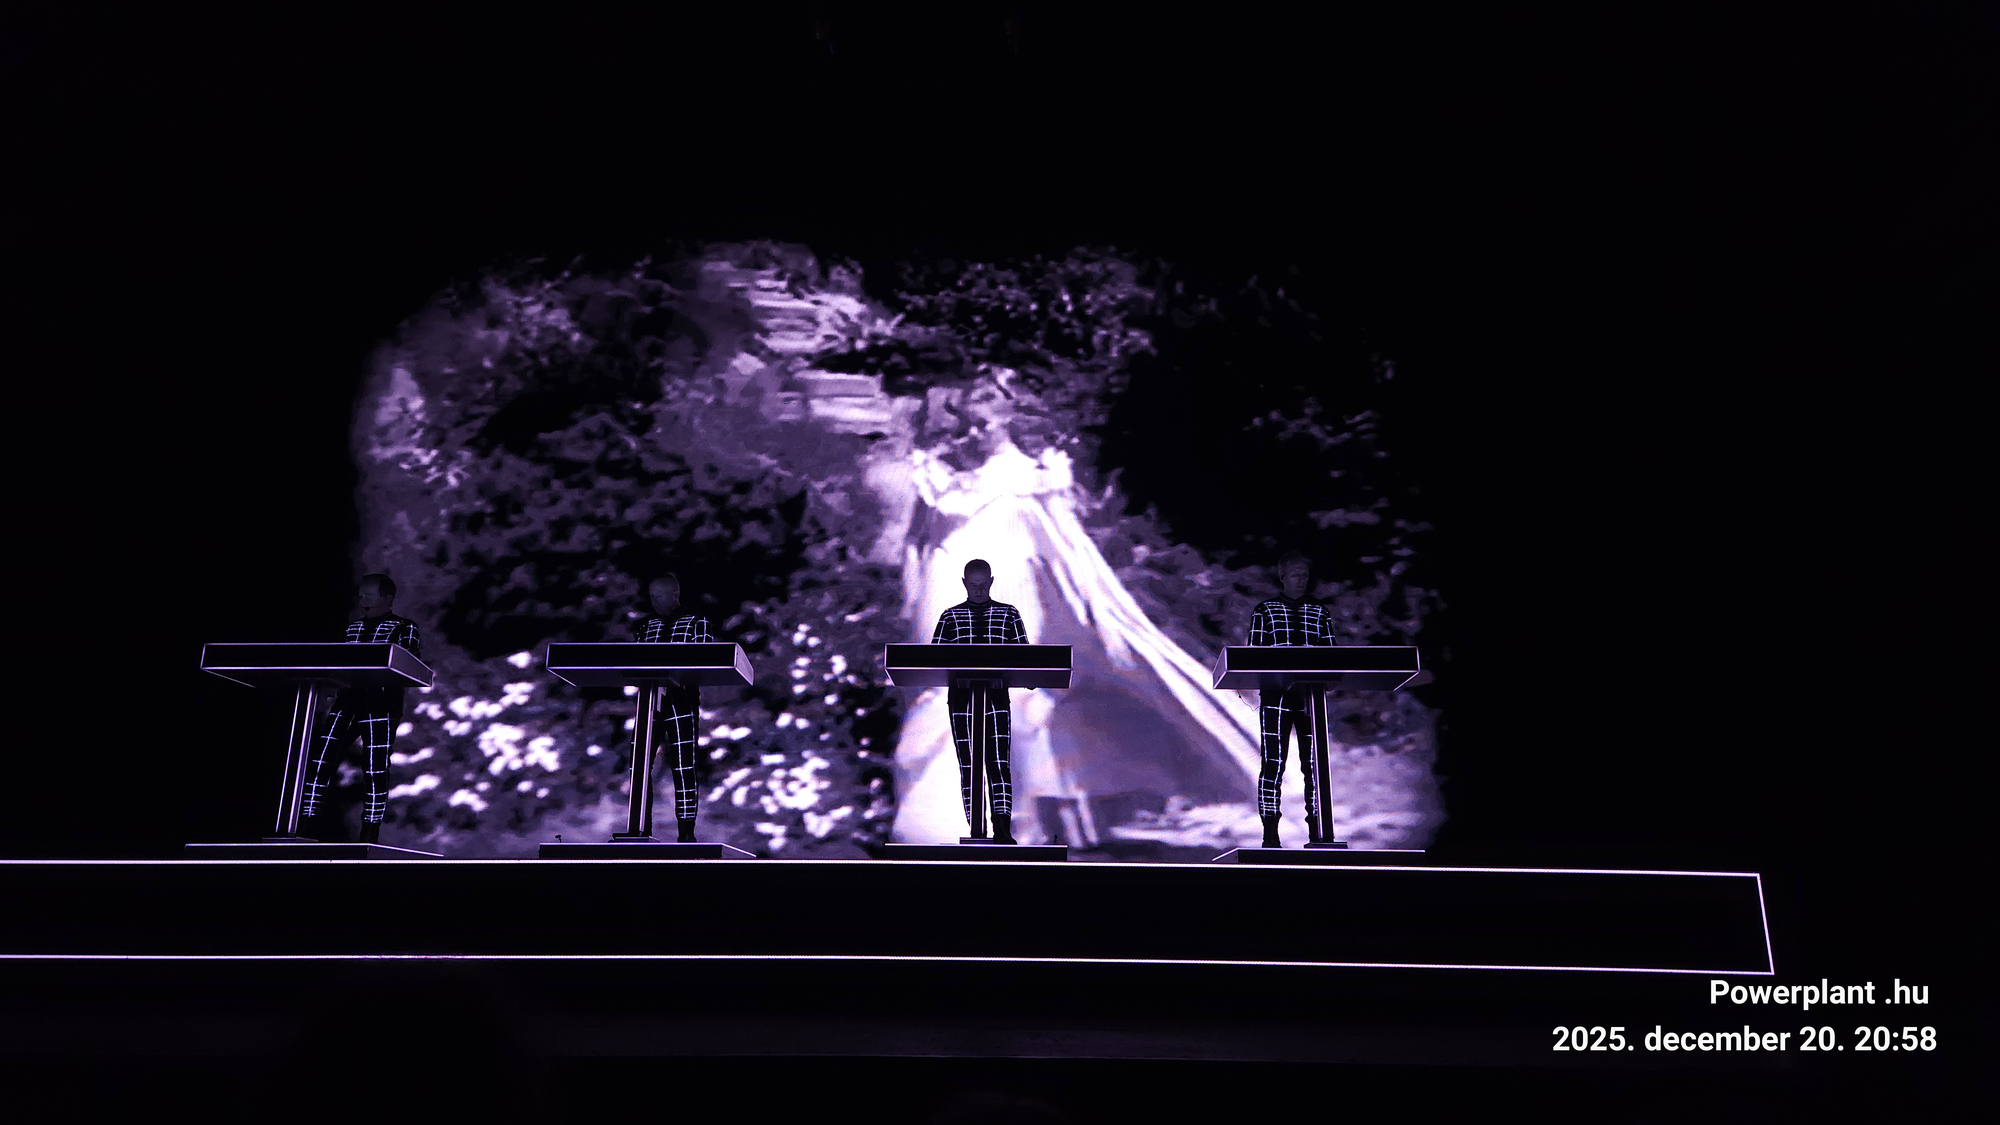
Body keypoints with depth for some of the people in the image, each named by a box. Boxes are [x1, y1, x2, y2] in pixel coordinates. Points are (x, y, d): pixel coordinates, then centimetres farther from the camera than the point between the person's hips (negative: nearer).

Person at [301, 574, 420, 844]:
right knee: (317, 758, -6)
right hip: (347, 702, 5)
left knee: (376, 770, -5)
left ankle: (369, 836, 1)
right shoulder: (352, 628, 21)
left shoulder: (404, 628, 5)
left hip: (381, 707, -5)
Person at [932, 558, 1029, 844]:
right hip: (961, 697, 1)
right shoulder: (950, 617, 10)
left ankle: (1002, 829, -13)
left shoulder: (1009, 614, 10)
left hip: (996, 697, -1)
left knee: (1000, 763, -10)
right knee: (968, 766, 1)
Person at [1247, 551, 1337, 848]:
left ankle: (1316, 834, 5)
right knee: (1273, 763, -5)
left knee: (1314, 764, 0)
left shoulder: (1320, 613, 15)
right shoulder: (1265, 612, 7)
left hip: (1311, 696, 3)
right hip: (1276, 696, -2)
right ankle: (1270, 835, -2)